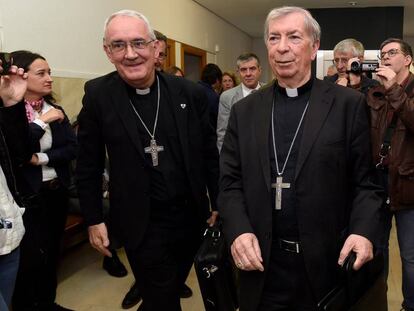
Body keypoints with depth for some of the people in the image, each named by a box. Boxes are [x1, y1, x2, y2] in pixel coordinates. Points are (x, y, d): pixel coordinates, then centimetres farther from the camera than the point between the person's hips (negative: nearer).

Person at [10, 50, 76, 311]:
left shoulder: (55, 109, 5)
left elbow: (72, 148, -1)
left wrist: (41, 158, -14)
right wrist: (43, 122, -21)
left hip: (58, 191, 6)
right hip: (27, 195, -5)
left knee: (52, 251, 16)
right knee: (32, 257, 0)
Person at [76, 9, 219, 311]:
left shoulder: (191, 93, -7)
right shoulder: (97, 95, -10)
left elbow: (209, 153, 2)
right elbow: (88, 165, -2)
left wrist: (218, 202, 7)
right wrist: (94, 219, 0)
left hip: (192, 215, 3)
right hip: (143, 224, -3)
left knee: (175, 282, 25)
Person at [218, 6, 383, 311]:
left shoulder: (349, 104, -2)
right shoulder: (245, 110, 5)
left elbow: (365, 181, -2)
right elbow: (230, 181, 3)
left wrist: (364, 232, -17)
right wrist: (238, 230, -12)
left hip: (328, 263, -1)